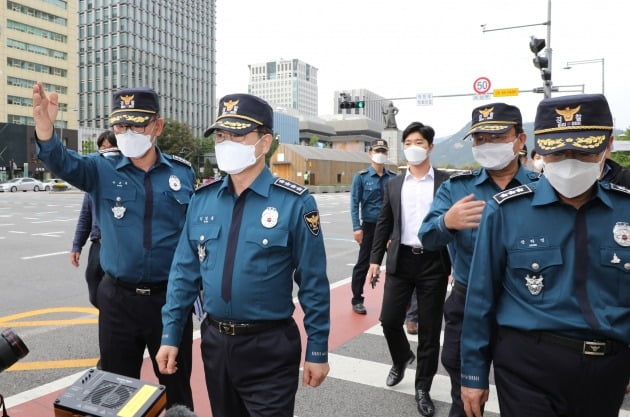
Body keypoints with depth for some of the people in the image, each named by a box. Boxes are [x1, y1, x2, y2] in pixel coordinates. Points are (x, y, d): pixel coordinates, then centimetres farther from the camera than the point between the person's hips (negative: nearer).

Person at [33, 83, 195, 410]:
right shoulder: (102, 170, -2)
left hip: (170, 297, 0)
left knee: (177, 385, 16)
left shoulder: (182, 172, -2)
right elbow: (63, 163, -23)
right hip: (118, 298, 1)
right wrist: (45, 129, -43)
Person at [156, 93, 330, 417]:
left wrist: (317, 350, -7)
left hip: (269, 347, -4)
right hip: (214, 341, 5)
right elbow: (184, 272, 4)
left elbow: (313, 283, -11)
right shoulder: (202, 200, 0)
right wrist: (170, 335, 4)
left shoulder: (294, 203, -14)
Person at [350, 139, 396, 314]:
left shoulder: (393, 177, 4)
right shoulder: (361, 177, -4)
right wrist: (357, 227, -15)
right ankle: (357, 300, 19)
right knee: (363, 264, 7)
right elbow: (354, 203, -7)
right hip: (370, 226, -3)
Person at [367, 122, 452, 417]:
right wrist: (375, 259, 4)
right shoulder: (394, 184, 8)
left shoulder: (446, 182, -1)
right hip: (401, 260, 3)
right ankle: (402, 359, 37)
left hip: (434, 262, -2)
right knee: (389, 319, 4)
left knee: (430, 328, 6)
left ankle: (422, 388, 24)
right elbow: (384, 224, 10)